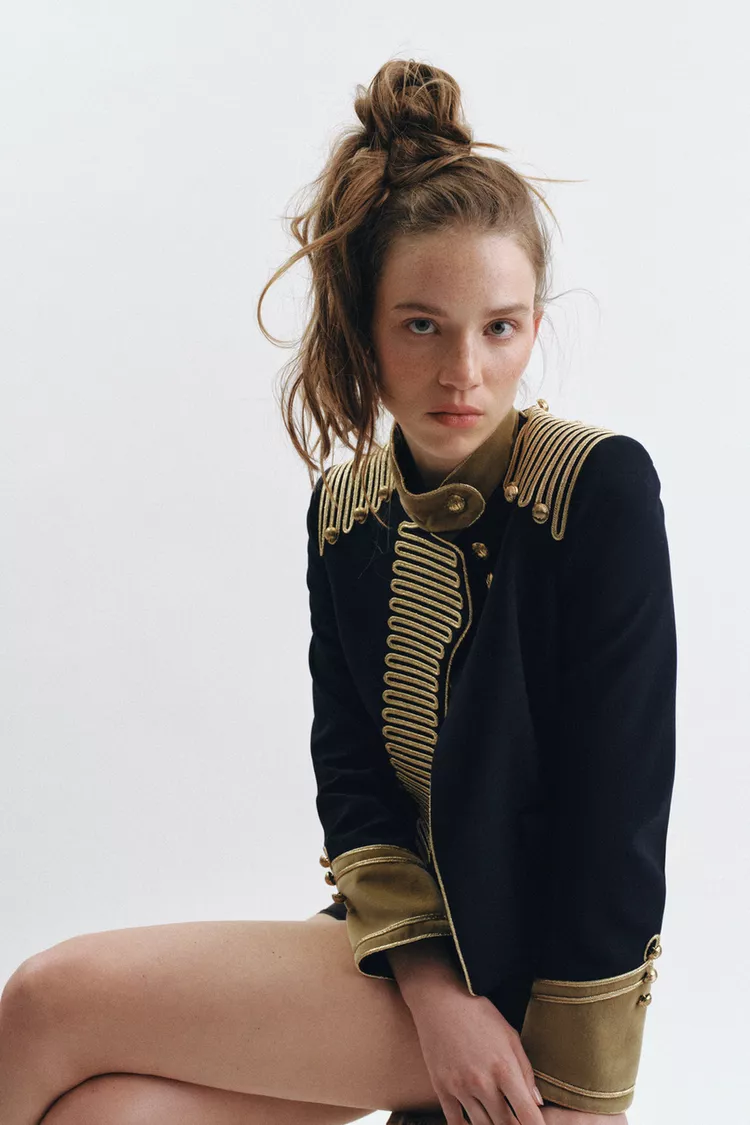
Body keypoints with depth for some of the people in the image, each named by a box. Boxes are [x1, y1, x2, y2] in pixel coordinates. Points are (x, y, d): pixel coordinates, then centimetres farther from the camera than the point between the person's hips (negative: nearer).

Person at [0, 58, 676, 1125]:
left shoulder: (603, 488, -16)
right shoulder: (346, 504, 2)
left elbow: (615, 812, -17)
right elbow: (351, 771, 0)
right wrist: (431, 984, -15)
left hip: (536, 959, -5)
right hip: (400, 930, 5)